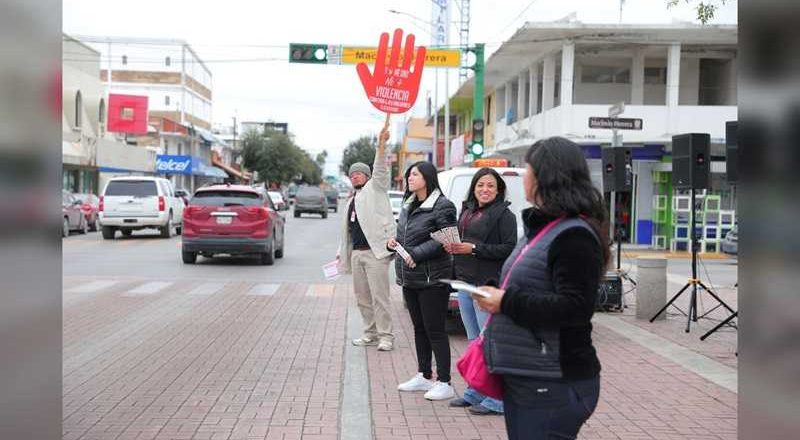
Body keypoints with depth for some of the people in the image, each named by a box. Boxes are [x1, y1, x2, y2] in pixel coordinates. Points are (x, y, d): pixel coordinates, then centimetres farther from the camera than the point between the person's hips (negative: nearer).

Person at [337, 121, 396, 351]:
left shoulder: (375, 189, 2)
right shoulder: (351, 201, 23)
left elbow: (380, 170, -16)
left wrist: (381, 143, -30)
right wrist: (342, 252, 26)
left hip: (375, 252, -8)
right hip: (356, 253, 8)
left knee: (379, 297, -7)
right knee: (362, 298, 12)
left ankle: (386, 335, -2)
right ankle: (370, 333, 22)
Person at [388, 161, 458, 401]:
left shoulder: (442, 206, -12)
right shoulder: (408, 206, 15)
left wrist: (417, 254, -21)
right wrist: (394, 242, 3)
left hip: (432, 279, -8)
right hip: (409, 279, 9)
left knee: (435, 331, -4)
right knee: (419, 328, 17)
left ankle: (444, 383, 5)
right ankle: (424, 376, 28)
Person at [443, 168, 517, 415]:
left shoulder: (504, 215, -7)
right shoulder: (467, 211, 15)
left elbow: (510, 248, -15)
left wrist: (474, 249, -18)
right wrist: (453, 247, 3)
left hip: (488, 284, -8)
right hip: (465, 283, 8)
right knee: (474, 342, 15)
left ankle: (497, 400, 2)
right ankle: (475, 393, 25)